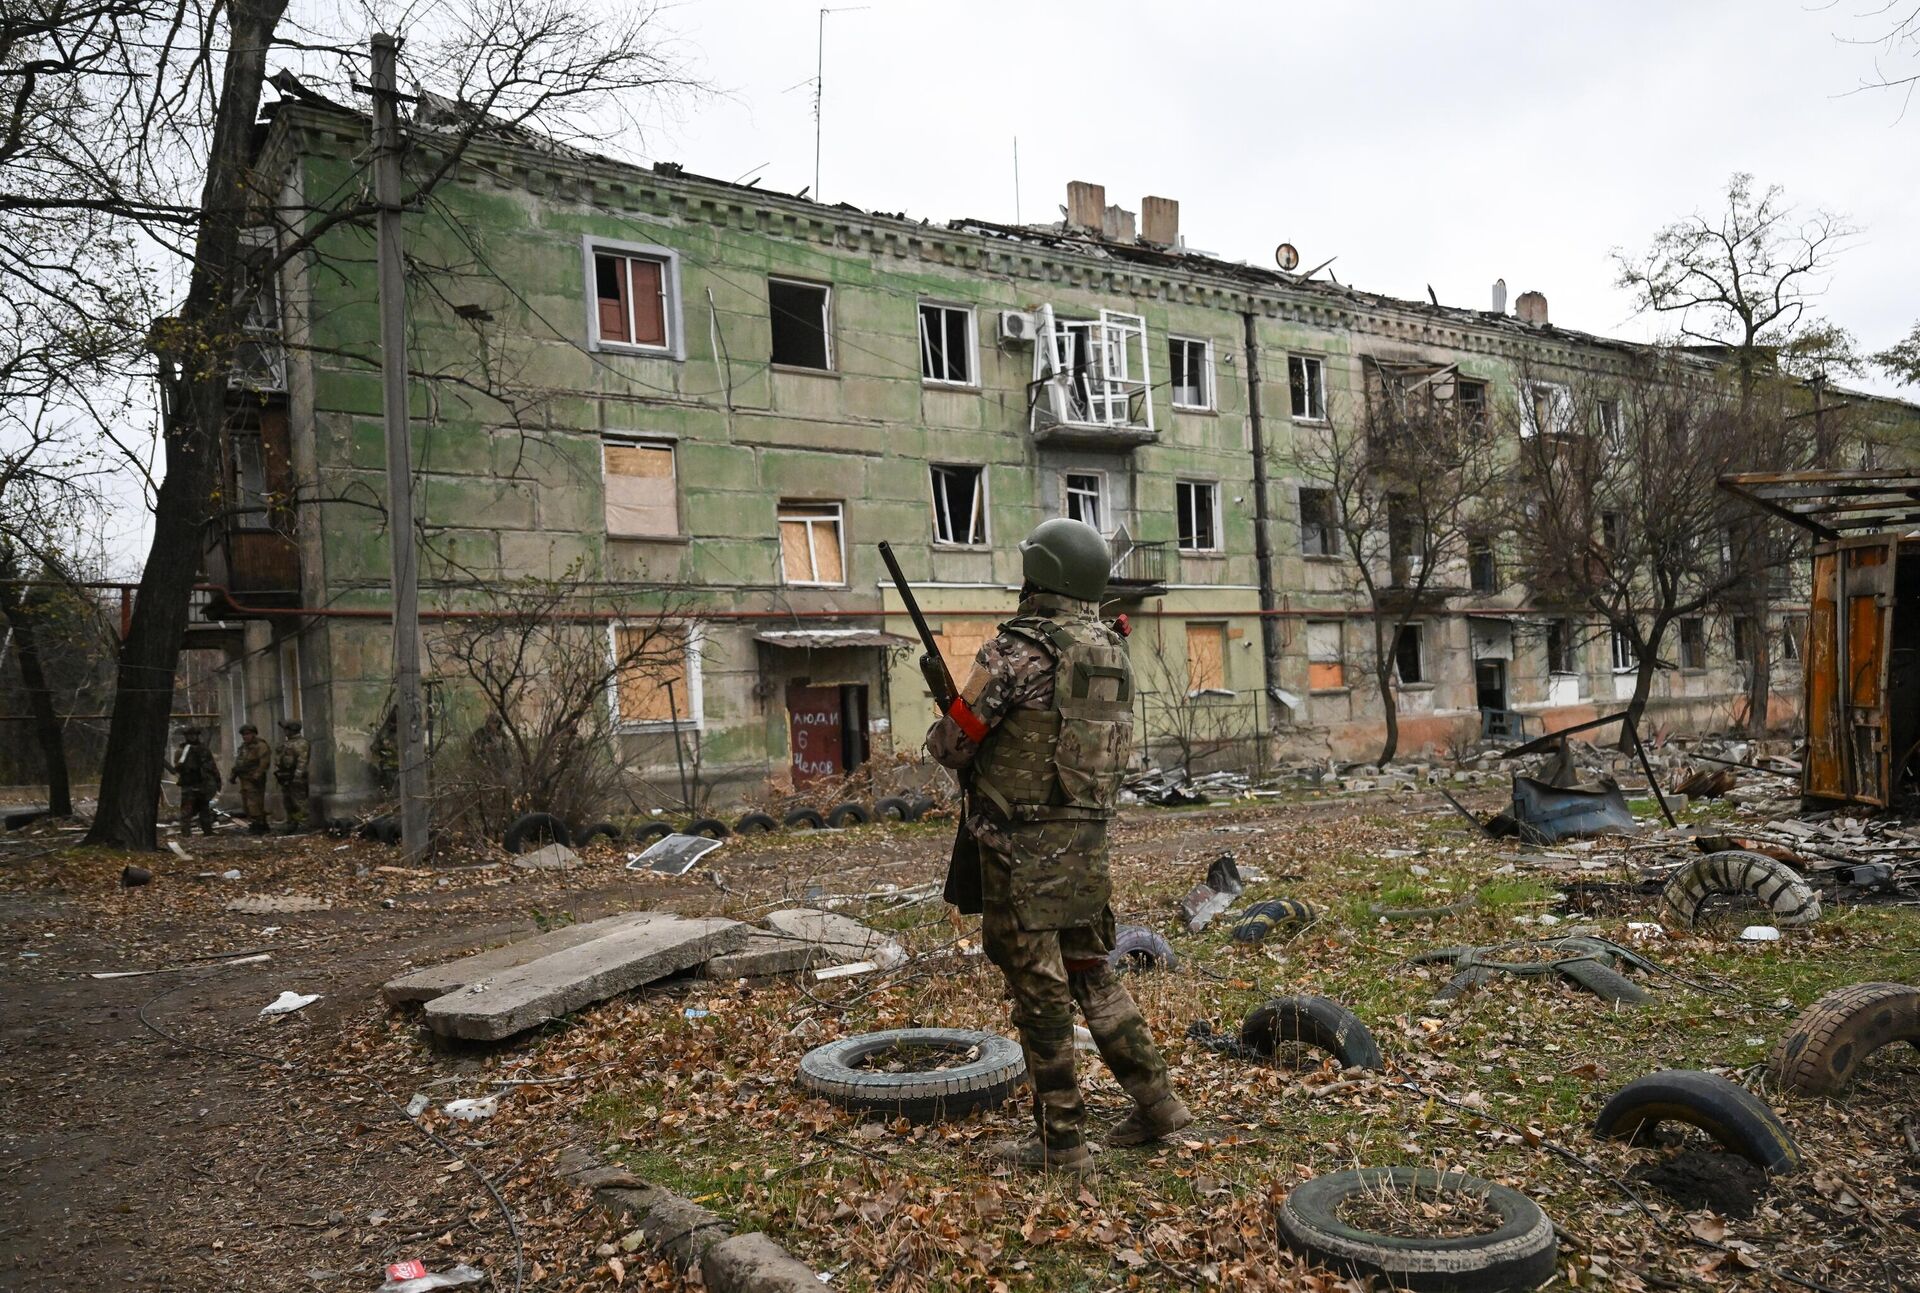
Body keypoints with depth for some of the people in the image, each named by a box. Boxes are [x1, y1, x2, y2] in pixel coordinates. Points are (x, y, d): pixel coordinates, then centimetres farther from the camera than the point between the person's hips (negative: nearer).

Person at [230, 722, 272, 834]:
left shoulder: (260, 746, -12)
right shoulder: (243, 746, 18)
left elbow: (264, 762, -21)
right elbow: (238, 761, 25)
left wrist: (257, 776, -26)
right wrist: (234, 774, 18)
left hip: (254, 781, -10)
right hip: (244, 780, 10)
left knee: (254, 805, -13)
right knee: (246, 805, 12)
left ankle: (259, 827, -7)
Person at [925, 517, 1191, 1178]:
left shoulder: (1019, 647, -15)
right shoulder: (1114, 651, 8)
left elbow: (954, 741, -10)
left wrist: (941, 731, 12)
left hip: (1024, 845, -7)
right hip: (1088, 840, 7)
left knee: (1040, 994, 2)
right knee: (1091, 975, 20)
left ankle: (1060, 1143, 12)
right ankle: (1155, 1101, 24)